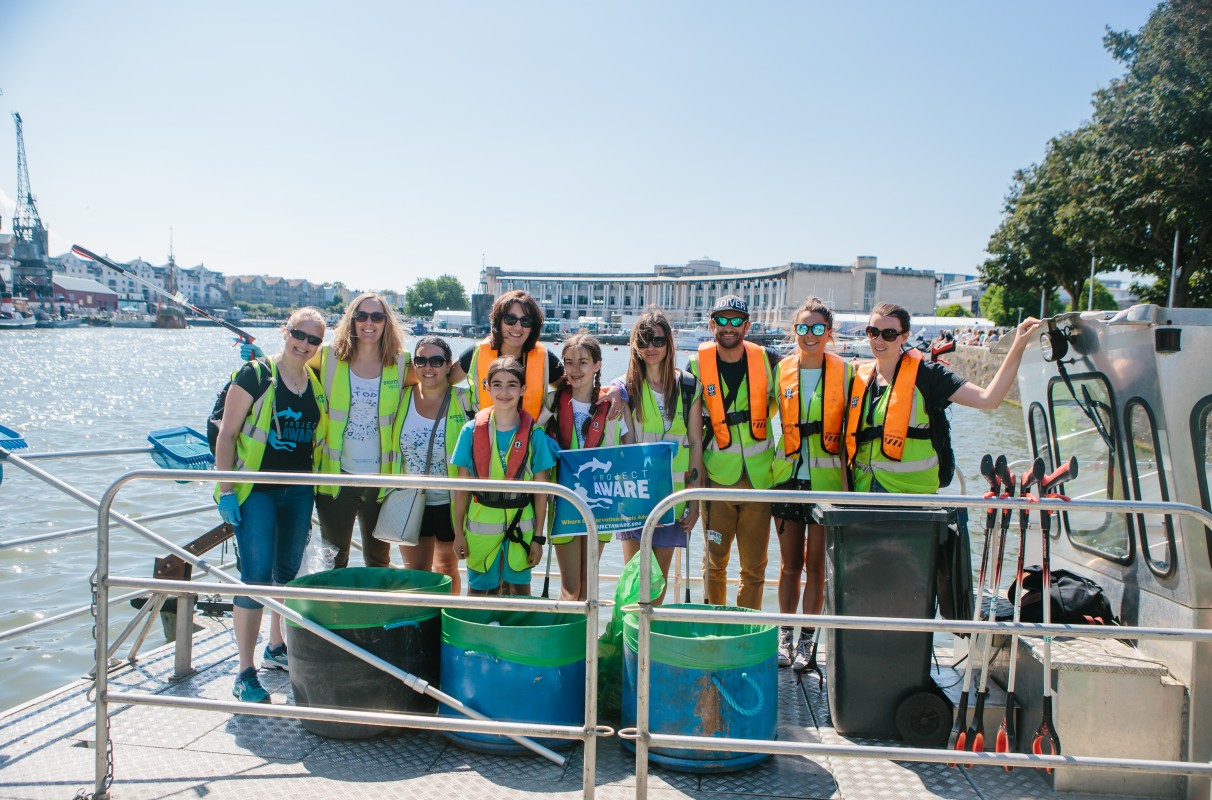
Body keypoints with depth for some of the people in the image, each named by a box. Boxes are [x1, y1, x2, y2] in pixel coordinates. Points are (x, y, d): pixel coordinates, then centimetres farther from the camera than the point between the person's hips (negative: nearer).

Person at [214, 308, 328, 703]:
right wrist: (226, 490, -13)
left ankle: (276, 648, 33)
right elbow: (226, 434, -8)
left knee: (288, 574, 15)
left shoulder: (318, 384, 6)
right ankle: (245, 673, 1)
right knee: (256, 577, -7)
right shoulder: (255, 375, -8)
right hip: (256, 490, -5)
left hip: (299, 492, 5)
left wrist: (315, 492, 12)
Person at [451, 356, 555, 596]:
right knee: (478, 587, 11)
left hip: (520, 525, 0)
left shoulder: (534, 434, -4)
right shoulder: (472, 430, -3)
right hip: (480, 524, 0)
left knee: (519, 588, 12)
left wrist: (538, 537, -2)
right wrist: (459, 532, 2)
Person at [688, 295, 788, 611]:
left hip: (759, 477, 1)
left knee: (754, 567, 6)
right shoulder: (698, 365, -1)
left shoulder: (767, 361, 1)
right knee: (715, 562, 9)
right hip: (717, 478, 0)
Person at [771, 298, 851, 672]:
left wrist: (849, 481, -6)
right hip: (789, 478, 2)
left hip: (826, 481, -1)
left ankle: (807, 639, 19)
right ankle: (785, 634, 24)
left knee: (816, 565, 6)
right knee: (789, 563, 10)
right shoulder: (781, 370, 3)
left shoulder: (844, 372, -2)